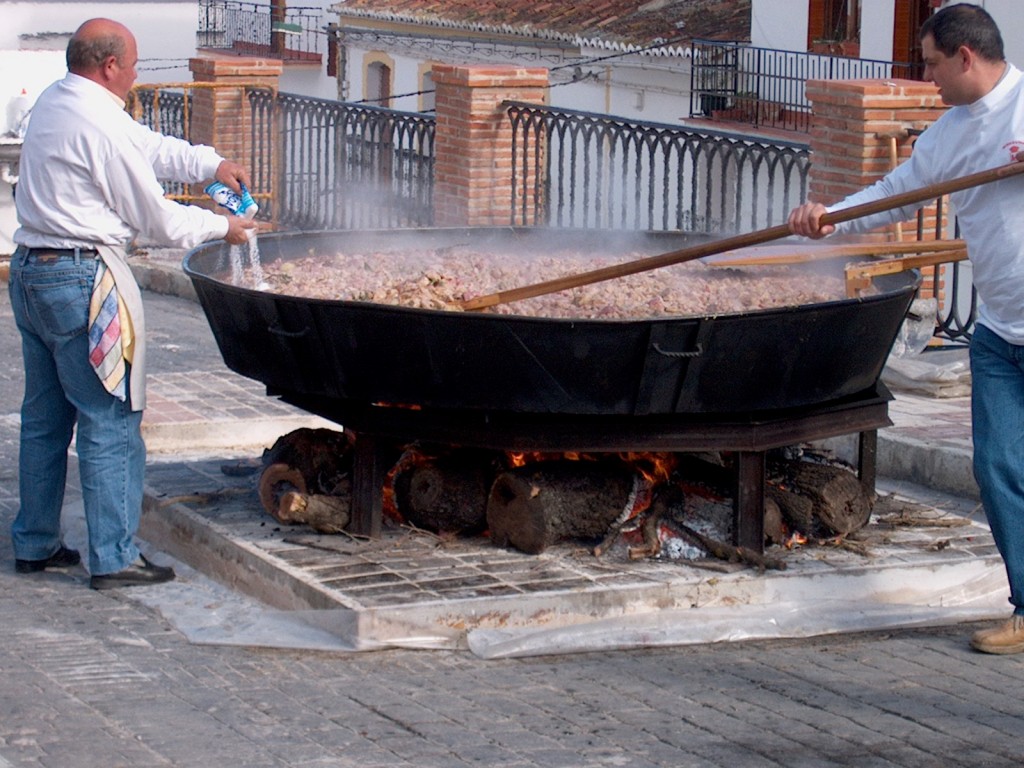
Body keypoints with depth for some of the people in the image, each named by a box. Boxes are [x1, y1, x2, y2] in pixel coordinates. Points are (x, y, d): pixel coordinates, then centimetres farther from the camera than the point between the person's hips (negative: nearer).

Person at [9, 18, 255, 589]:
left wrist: (210, 164, 14)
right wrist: (222, 226, 4)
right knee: (110, 423, -3)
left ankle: (35, 543, 24)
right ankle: (114, 559, -1)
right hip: (82, 279, -10)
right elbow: (156, 219, -10)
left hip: (31, 272, 10)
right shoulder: (101, 125, -18)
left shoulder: (54, 103, 10)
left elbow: (147, 147, 21)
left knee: (45, 416, 17)